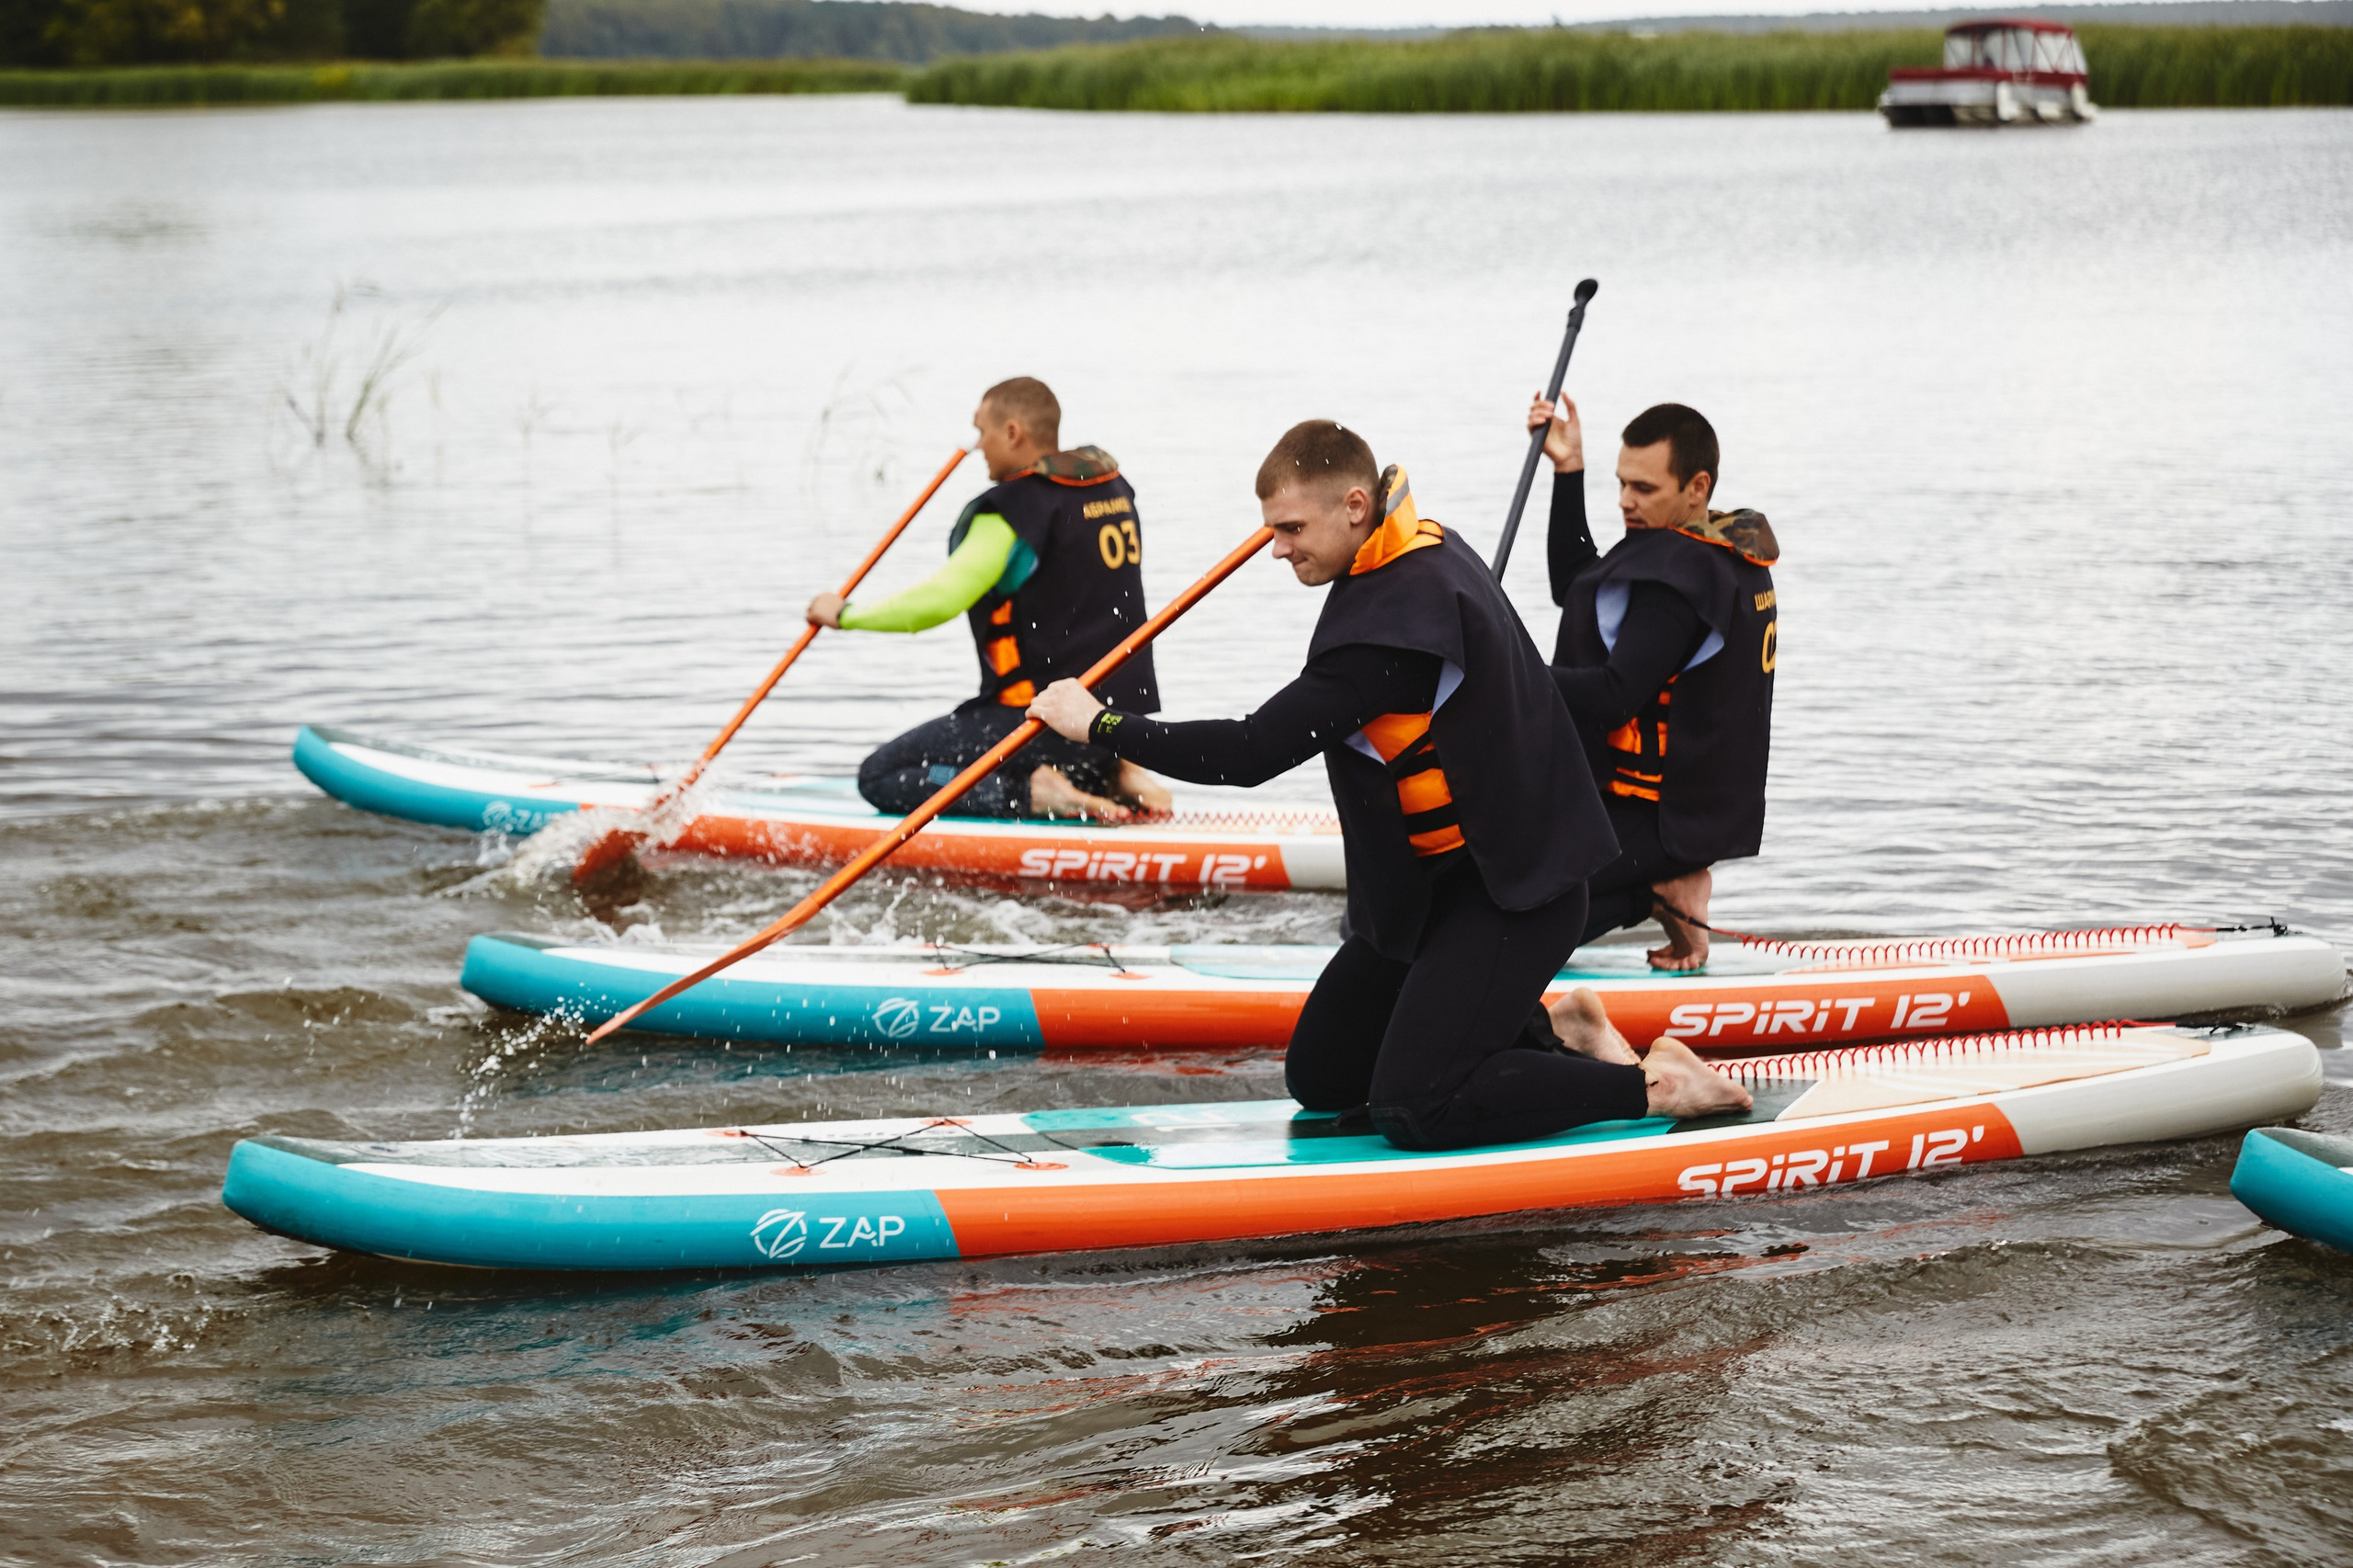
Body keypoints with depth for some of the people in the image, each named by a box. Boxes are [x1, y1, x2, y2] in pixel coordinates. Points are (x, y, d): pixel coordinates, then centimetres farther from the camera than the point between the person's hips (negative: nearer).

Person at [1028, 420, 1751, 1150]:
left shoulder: (1392, 617, -26)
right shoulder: (1431, 551, 3)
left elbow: (1253, 753, -26)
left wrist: (1101, 724, -18)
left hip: (1507, 895, -10)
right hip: (1435, 882, 10)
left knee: (1412, 1110, -20)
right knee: (1317, 1078, 10)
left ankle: (1647, 1085, -6)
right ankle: (1546, 1028, 18)